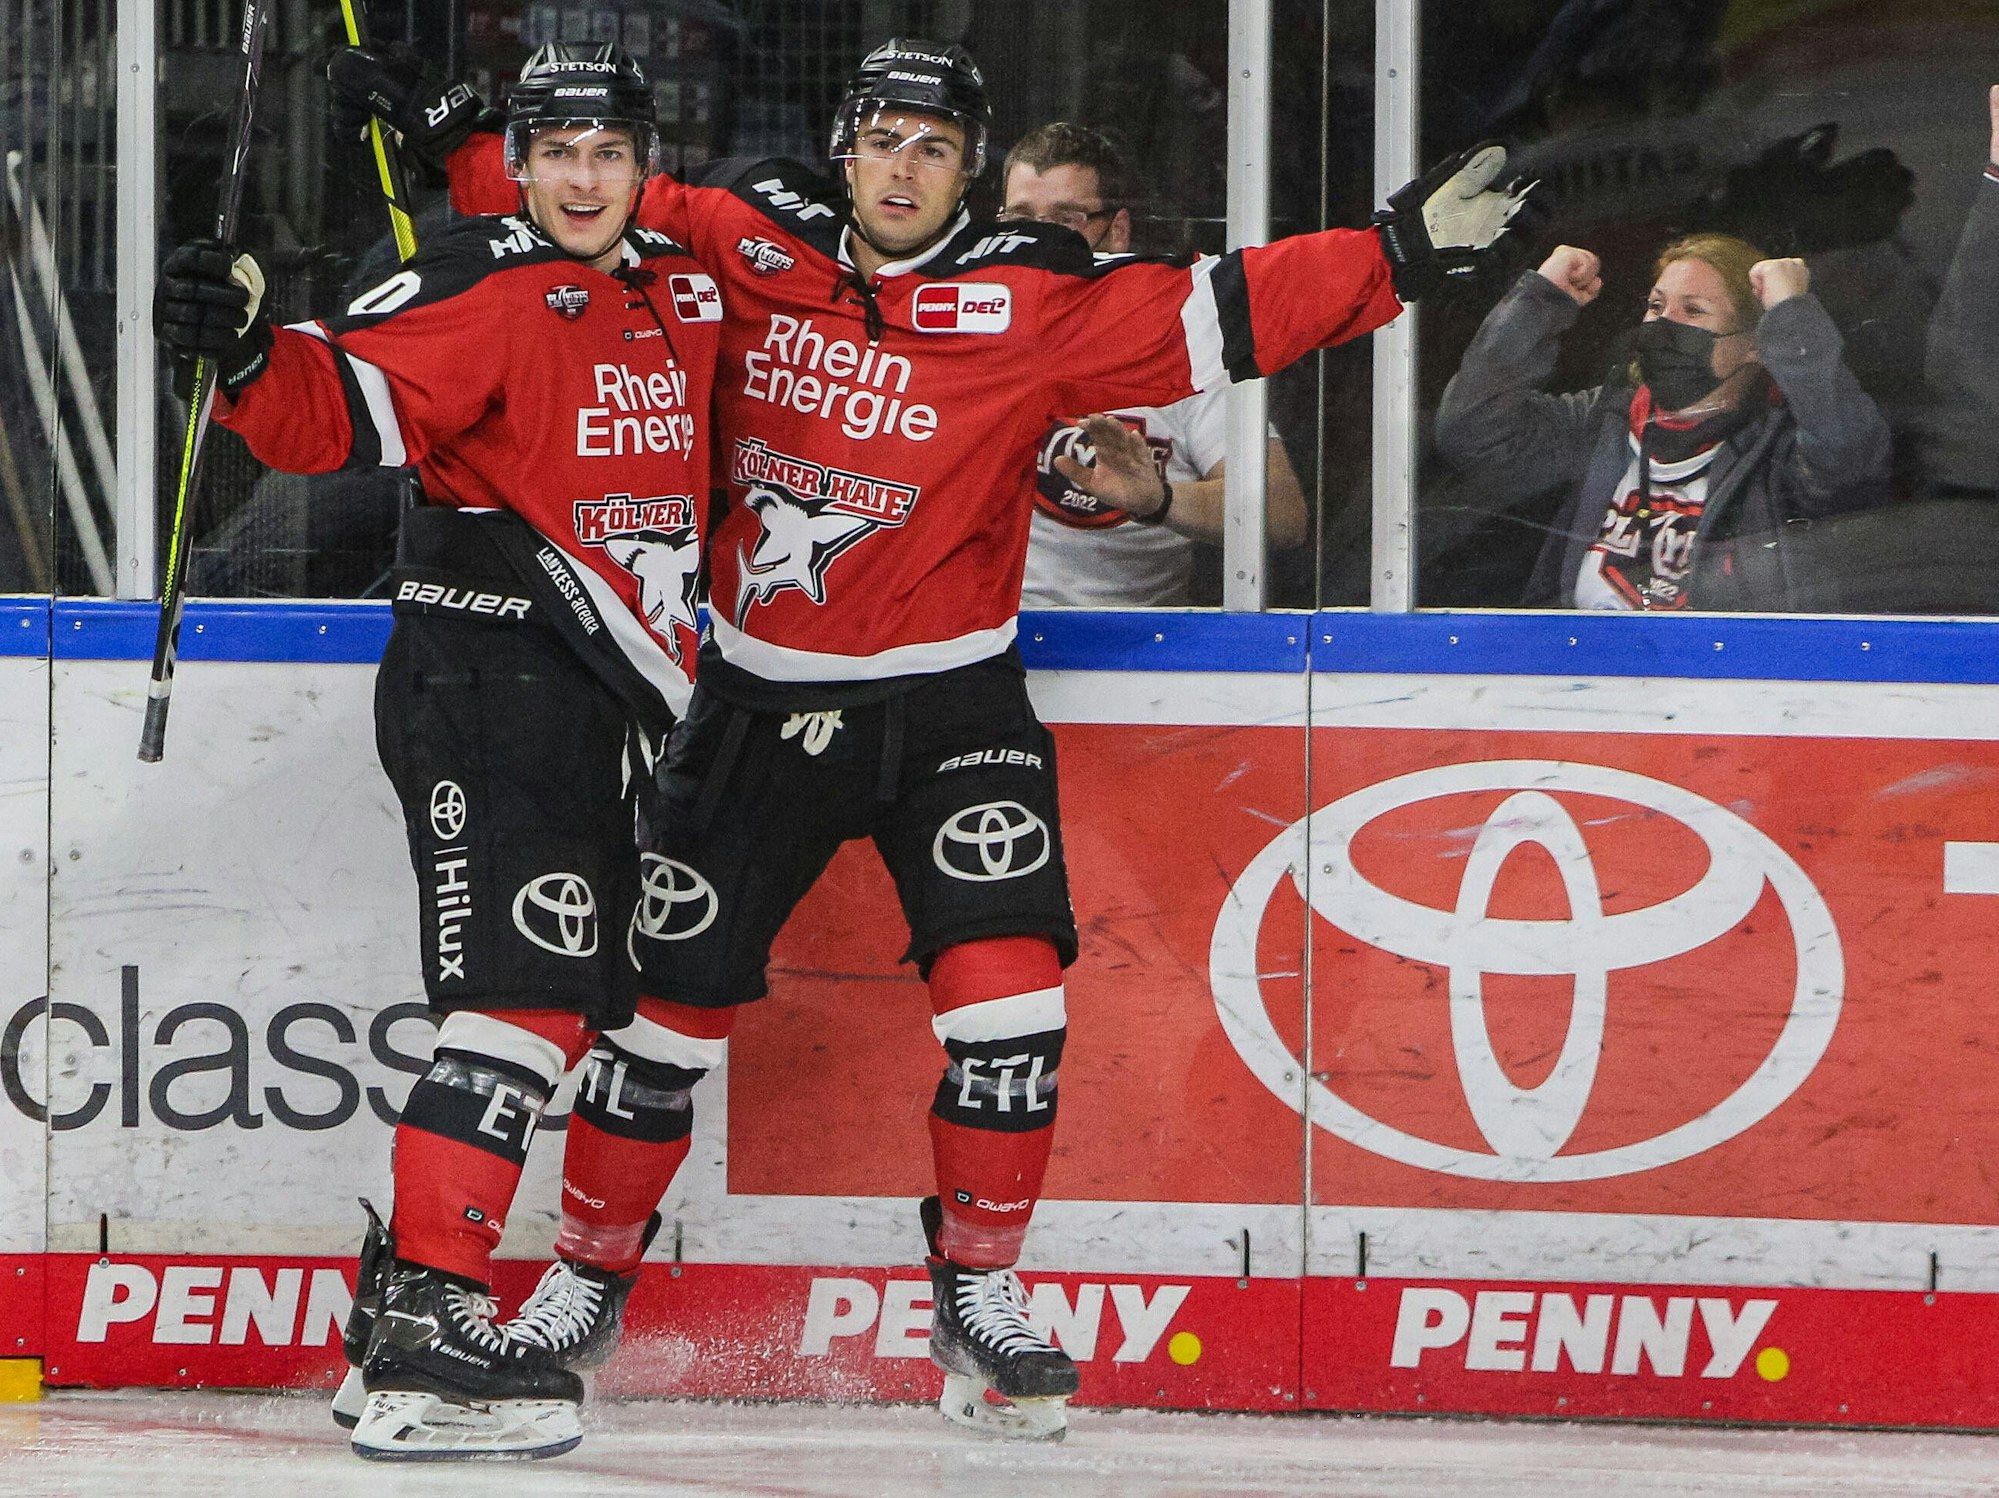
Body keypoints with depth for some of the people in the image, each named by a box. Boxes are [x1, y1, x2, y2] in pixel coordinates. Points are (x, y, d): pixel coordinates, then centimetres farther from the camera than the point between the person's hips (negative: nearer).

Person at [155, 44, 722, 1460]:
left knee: (650, 998, 13)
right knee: (532, 988, -20)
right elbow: (340, 408, -24)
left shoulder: (687, 289, 13)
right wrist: (249, 353, -41)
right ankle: (423, 1324, -26)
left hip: (613, 700, 9)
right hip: (485, 667, -9)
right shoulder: (483, 289, -10)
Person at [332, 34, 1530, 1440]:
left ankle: (979, 1296, 1)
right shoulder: (743, 244, -3)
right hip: (760, 707, 2)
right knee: (672, 999, 5)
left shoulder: (1031, 299, -10)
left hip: (947, 705, -1)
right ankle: (582, 1278, 23)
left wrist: (1399, 254, -25)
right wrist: (451, 137, 2)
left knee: (1007, 993, -15)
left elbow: (1222, 313, -16)